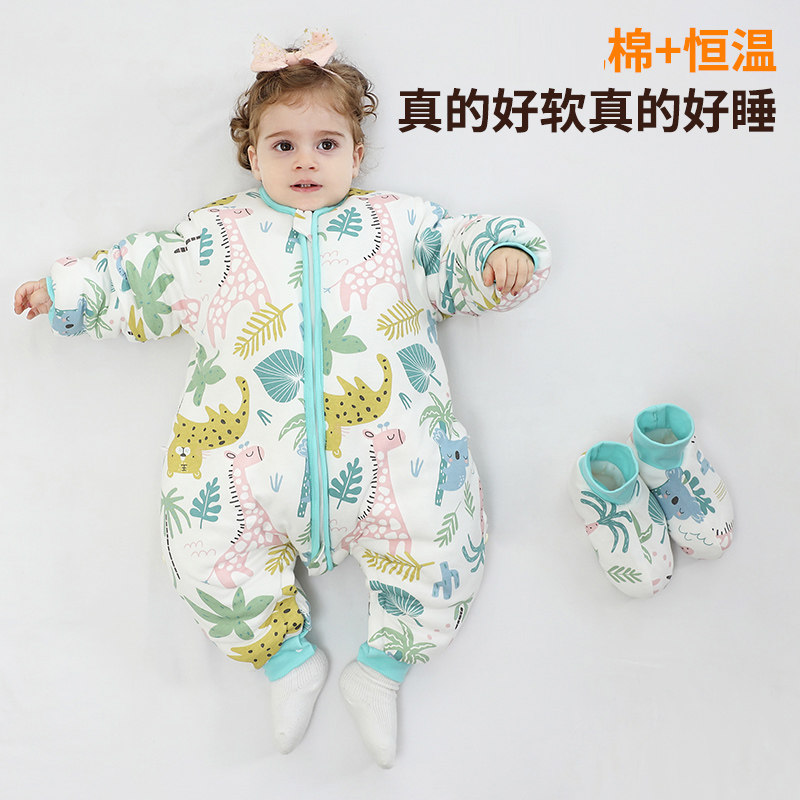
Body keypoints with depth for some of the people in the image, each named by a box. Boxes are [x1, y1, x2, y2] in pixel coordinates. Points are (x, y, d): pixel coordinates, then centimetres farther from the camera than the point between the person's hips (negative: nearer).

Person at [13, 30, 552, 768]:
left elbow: (460, 259, 15)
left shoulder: (399, 223, 16)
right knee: (203, 539, -12)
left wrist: (505, 252, -4)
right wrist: (64, 290, 24)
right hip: (250, 461, 1)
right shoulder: (218, 235, 18)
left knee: (443, 528, -14)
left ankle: (382, 666, 9)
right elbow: (139, 278, 26)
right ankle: (287, 657, 12)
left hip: (388, 453, 0)